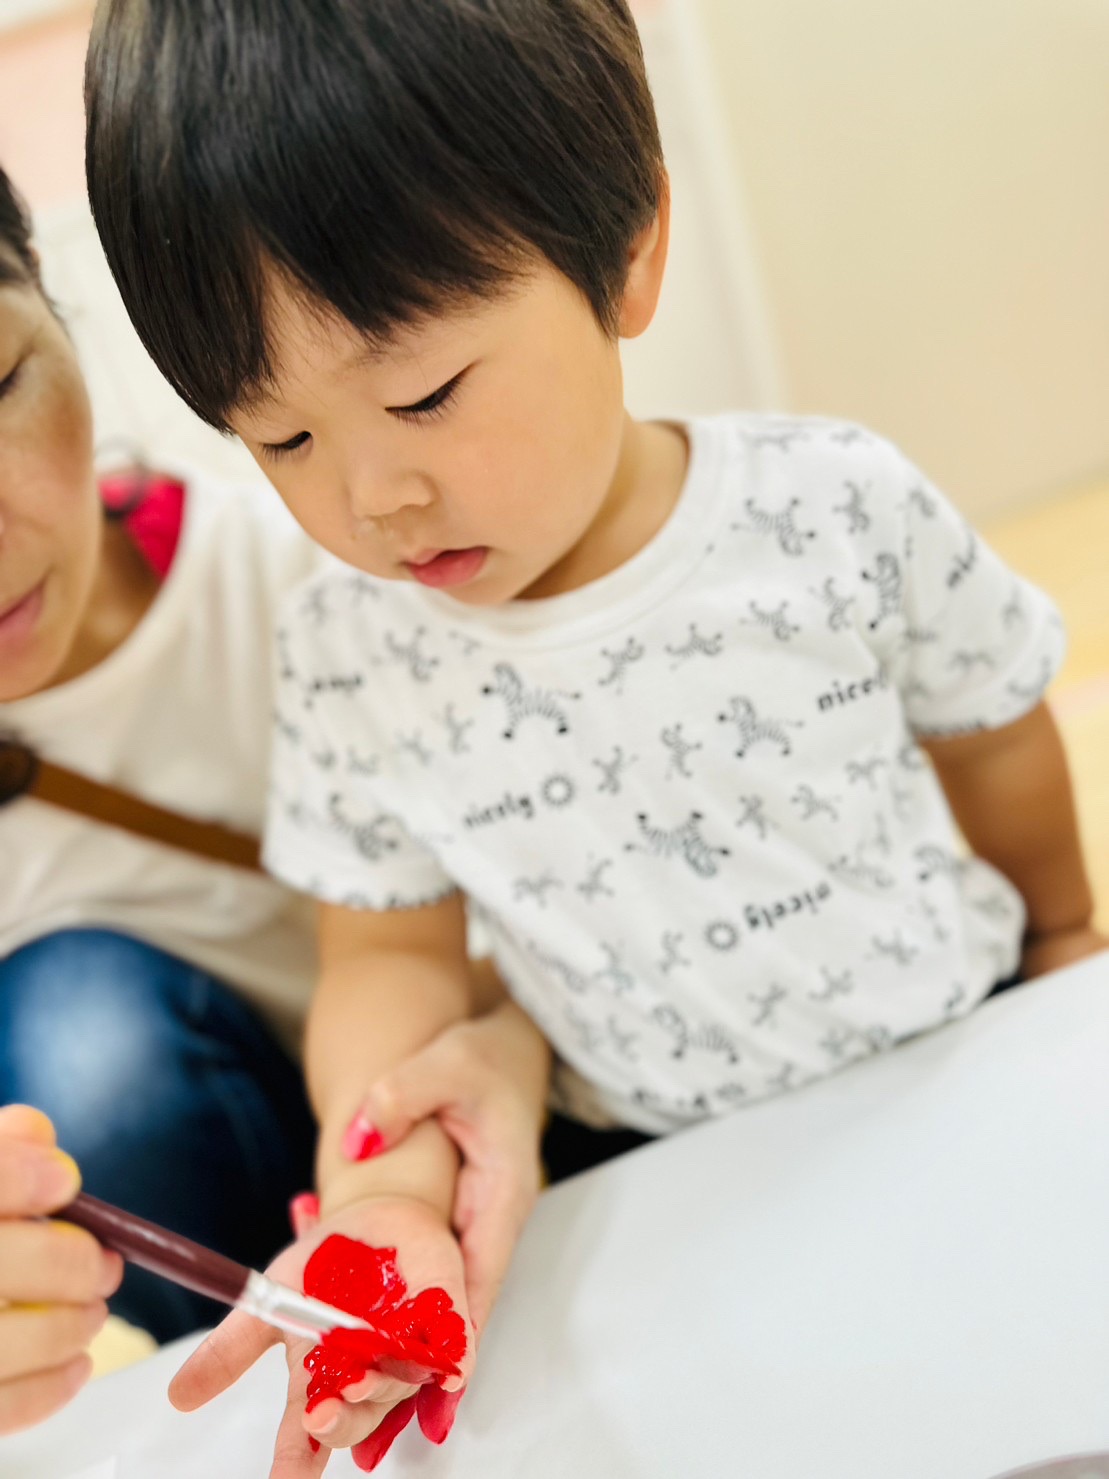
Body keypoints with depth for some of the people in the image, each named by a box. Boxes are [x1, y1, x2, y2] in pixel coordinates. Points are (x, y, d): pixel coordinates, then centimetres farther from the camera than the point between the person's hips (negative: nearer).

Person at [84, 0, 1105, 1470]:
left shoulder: (842, 513, -18)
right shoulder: (347, 654, -14)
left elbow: (991, 735, 0)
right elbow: (391, 951, -5)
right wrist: (390, 1184, -24)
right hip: (665, 1186, 6)